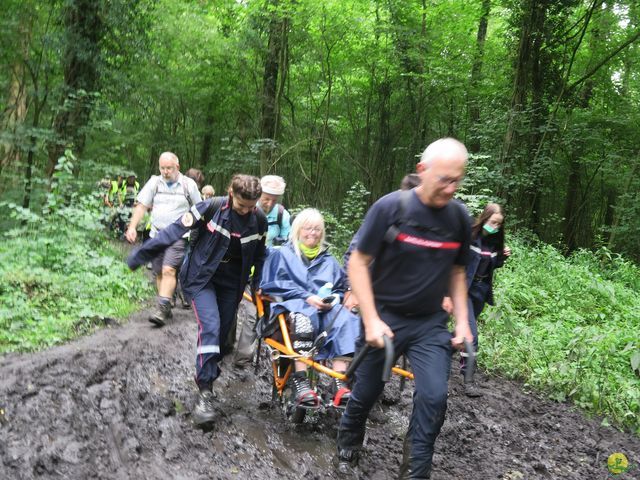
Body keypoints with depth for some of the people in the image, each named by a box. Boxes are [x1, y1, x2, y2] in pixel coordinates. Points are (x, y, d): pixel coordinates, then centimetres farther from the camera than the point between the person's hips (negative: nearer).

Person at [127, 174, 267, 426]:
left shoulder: (259, 220, -7)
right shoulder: (212, 207, -19)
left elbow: (259, 255, 8)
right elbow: (175, 230, -18)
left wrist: (258, 287, 11)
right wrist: (140, 255, -17)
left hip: (231, 283, 4)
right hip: (202, 277, -4)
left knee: (222, 334, 7)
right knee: (210, 328, -20)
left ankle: (207, 376, 31)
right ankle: (205, 392, -13)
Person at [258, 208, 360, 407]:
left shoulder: (328, 260, 29)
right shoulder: (282, 254, 17)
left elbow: (340, 289, 22)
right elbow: (273, 284, 1)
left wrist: (332, 299, -4)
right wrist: (307, 297, -11)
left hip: (325, 308, 3)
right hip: (294, 304, -3)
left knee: (346, 320, -33)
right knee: (303, 319, -41)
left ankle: (340, 384, -41)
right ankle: (301, 382, -44)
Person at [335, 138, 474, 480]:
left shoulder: (460, 217, -3)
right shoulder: (390, 207, -16)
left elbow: (456, 272, 9)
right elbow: (358, 263, -12)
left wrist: (462, 320, 0)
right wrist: (371, 320, -17)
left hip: (430, 323, 3)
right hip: (385, 317, -2)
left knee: (434, 397, -9)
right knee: (366, 393, 11)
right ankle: (347, 448, 40)